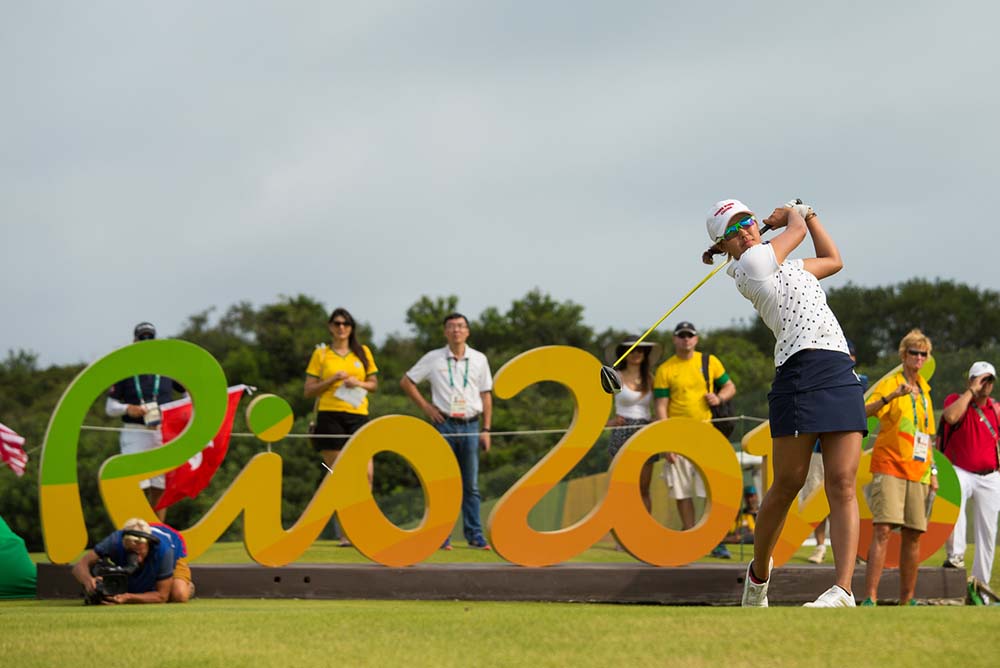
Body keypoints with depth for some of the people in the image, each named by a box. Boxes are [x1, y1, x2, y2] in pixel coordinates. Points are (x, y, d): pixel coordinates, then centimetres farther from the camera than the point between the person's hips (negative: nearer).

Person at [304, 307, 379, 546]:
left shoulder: (363, 352, 13)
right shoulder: (321, 354, 7)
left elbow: (374, 383, 17)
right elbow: (308, 391, 5)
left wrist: (358, 383, -4)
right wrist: (333, 380, -9)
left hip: (358, 416, 2)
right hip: (330, 417, -2)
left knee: (366, 472, -11)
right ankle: (343, 533, 2)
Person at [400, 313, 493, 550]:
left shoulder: (479, 359, 8)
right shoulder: (433, 358, 3)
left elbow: (486, 395, 9)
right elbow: (406, 382, 9)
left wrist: (486, 430, 3)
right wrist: (426, 406, 1)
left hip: (470, 426, 2)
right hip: (444, 424, -2)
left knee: (471, 485, 3)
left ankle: (475, 535, 6)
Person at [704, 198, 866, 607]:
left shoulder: (784, 266, 26)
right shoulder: (752, 262, 1)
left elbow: (833, 261, 43)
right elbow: (797, 229, 14)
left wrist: (808, 213, 40)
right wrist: (792, 214, 35)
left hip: (841, 375, 7)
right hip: (799, 372, -7)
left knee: (842, 483, -7)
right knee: (788, 483, -4)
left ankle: (843, 590, -16)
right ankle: (758, 574, 17)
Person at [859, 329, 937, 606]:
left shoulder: (924, 391, 18)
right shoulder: (890, 384, -2)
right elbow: (865, 411, -20)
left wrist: (932, 472, 19)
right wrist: (893, 395, -35)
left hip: (917, 472, 6)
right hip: (889, 468, -6)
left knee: (913, 536, 5)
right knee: (882, 530, -16)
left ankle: (907, 599, 11)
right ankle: (870, 598, -21)